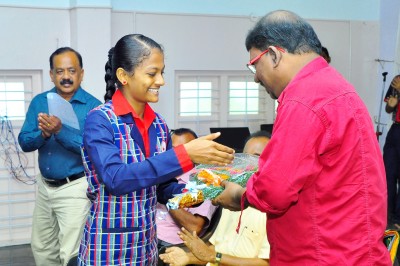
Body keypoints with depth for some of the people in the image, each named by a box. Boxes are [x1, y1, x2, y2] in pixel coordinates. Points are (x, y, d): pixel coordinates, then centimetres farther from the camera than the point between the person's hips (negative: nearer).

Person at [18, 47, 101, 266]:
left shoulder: (93, 106, -12)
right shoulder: (39, 102, 3)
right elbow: (24, 142, 0)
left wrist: (60, 131, -31)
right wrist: (43, 134, -21)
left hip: (75, 187, -6)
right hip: (44, 185, 6)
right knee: (41, 248, 20)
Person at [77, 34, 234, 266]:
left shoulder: (159, 124, 3)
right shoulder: (100, 120, -14)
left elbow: (162, 187, 9)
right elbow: (115, 179, -28)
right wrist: (186, 154, -31)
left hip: (147, 245, 6)